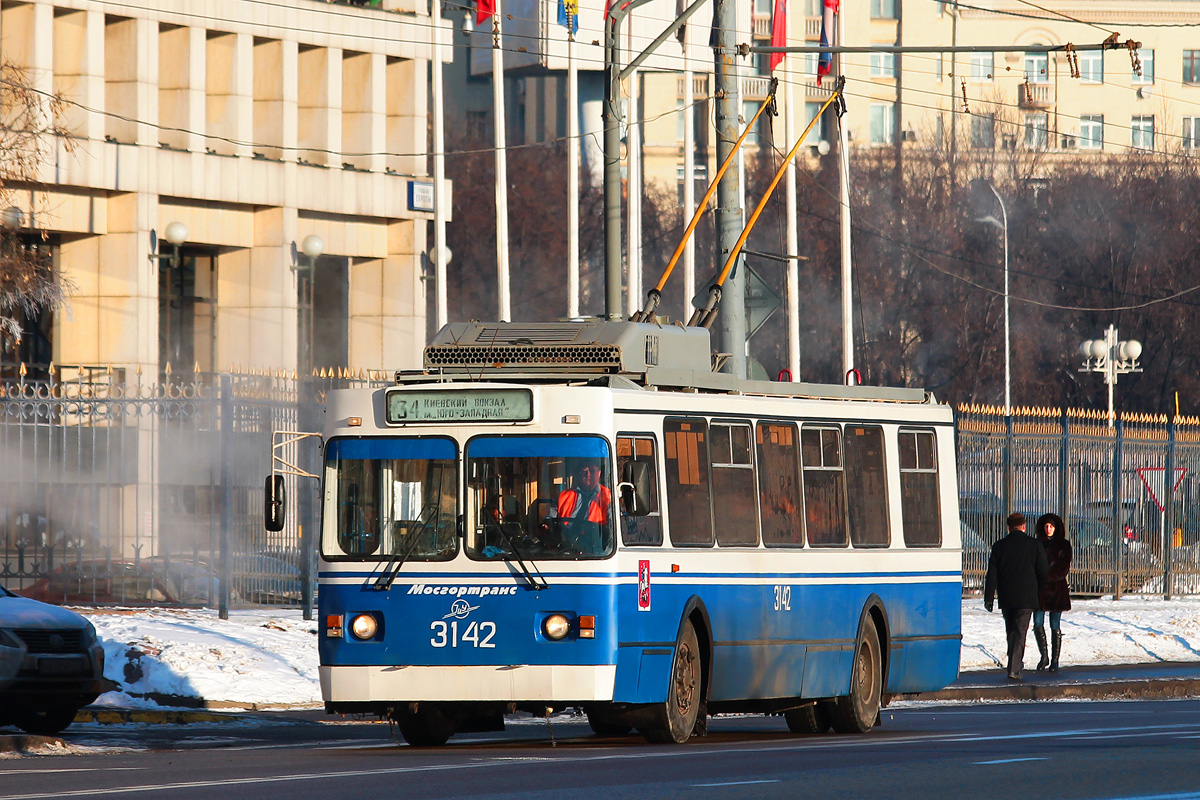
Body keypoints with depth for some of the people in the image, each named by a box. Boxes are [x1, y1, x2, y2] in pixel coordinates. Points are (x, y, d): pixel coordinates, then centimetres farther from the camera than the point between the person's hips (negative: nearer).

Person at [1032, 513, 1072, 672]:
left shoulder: (1063, 545, 3)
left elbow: (1064, 568, -4)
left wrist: (1048, 576, -15)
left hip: (1056, 588, -2)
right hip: (1039, 589, 2)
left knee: (1055, 626, -1)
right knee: (1038, 624, -4)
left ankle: (1055, 660, 6)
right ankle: (1044, 657, 12)